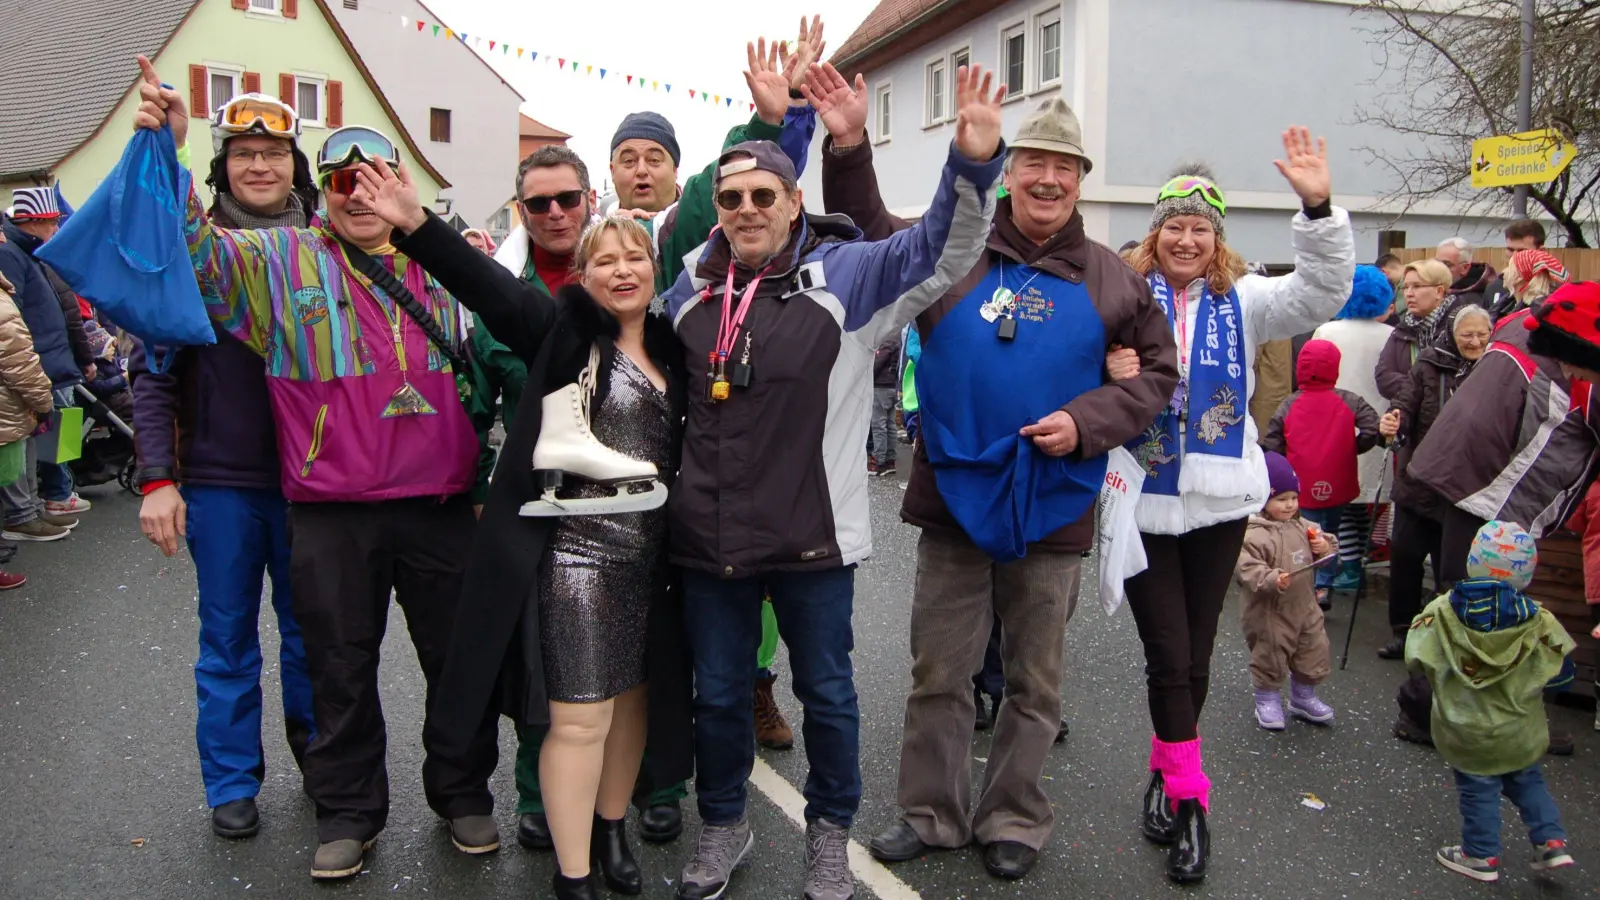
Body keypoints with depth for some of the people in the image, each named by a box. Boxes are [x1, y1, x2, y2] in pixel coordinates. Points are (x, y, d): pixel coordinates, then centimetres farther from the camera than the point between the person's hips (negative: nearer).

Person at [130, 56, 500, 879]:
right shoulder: (282, 262, 4)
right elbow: (197, 253, -10)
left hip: (440, 507, 2)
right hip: (331, 513, -1)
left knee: (460, 659, 11)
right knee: (340, 671, 11)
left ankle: (463, 794, 30)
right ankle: (348, 810, 29)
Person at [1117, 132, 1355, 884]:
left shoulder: (1241, 300, 4)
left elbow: (1322, 293, -10)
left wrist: (1319, 208, -22)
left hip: (1219, 500, 3)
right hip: (1141, 502, -2)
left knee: (1194, 651, 14)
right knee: (1169, 653, 0)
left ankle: (1168, 773, 34)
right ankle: (1188, 796, 13)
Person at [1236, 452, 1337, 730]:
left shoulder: (1301, 526, 4)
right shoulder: (1254, 535, -20)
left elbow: (1321, 560, 16)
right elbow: (1246, 569, -28)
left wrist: (1325, 546, -6)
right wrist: (1272, 580, -41)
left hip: (1304, 606, 7)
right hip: (1269, 612, -7)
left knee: (1314, 651, 17)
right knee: (1269, 655, 6)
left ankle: (1303, 697, 37)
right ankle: (1267, 701, 26)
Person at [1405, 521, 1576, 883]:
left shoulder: (1444, 611, -19)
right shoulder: (1538, 623, -16)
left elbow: (1417, 659, -12)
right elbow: (1561, 674, -7)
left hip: (1467, 734, -1)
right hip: (1519, 733, 2)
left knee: (1478, 791, 14)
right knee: (1526, 781, 27)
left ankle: (1481, 855, 25)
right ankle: (1551, 841, 26)